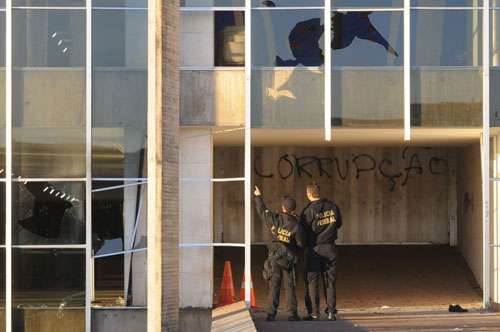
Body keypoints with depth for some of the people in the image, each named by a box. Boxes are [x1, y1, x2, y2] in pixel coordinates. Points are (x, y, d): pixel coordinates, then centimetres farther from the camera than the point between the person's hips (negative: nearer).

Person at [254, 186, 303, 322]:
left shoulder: (275, 218, -4)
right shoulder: (295, 225, -7)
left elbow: (262, 211, 13)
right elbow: (300, 244, -3)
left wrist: (258, 197, 27)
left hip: (274, 257, 1)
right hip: (289, 259, -1)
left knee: (274, 286, 3)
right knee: (290, 286, 5)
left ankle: (271, 313, -1)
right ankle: (292, 313, 4)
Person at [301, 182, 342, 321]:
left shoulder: (309, 210, -14)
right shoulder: (332, 206, 0)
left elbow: (303, 229, -11)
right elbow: (339, 223, 12)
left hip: (314, 248, -4)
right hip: (330, 248, 4)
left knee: (312, 281, 3)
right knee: (330, 280, 10)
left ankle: (313, 312, 0)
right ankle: (331, 312, 7)